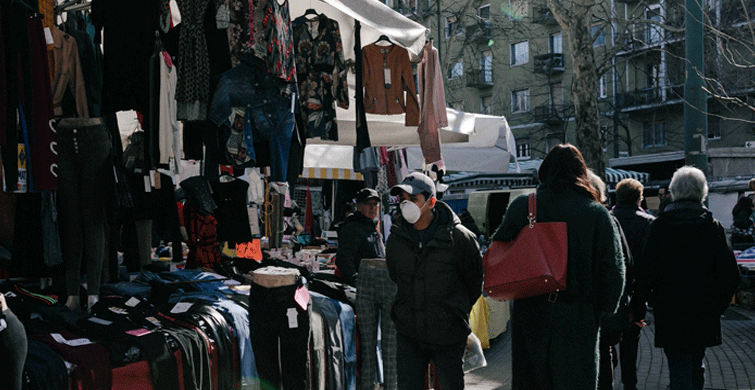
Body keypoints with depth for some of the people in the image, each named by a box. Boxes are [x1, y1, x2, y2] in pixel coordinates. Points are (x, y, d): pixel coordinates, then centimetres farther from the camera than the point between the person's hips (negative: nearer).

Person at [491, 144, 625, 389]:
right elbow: (614, 270, -2)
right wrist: (604, 309, 9)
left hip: (530, 316, 1)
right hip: (578, 319, -1)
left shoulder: (522, 206, -1)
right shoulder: (597, 214, -2)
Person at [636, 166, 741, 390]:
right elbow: (731, 274, -3)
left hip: (669, 314, -2)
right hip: (704, 313, 2)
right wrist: (719, 305, 9)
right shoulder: (713, 227, -3)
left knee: (678, 366, 1)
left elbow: (646, 273, -7)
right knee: (696, 365, 20)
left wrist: (651, 301, 7)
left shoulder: (659, 226, -7)